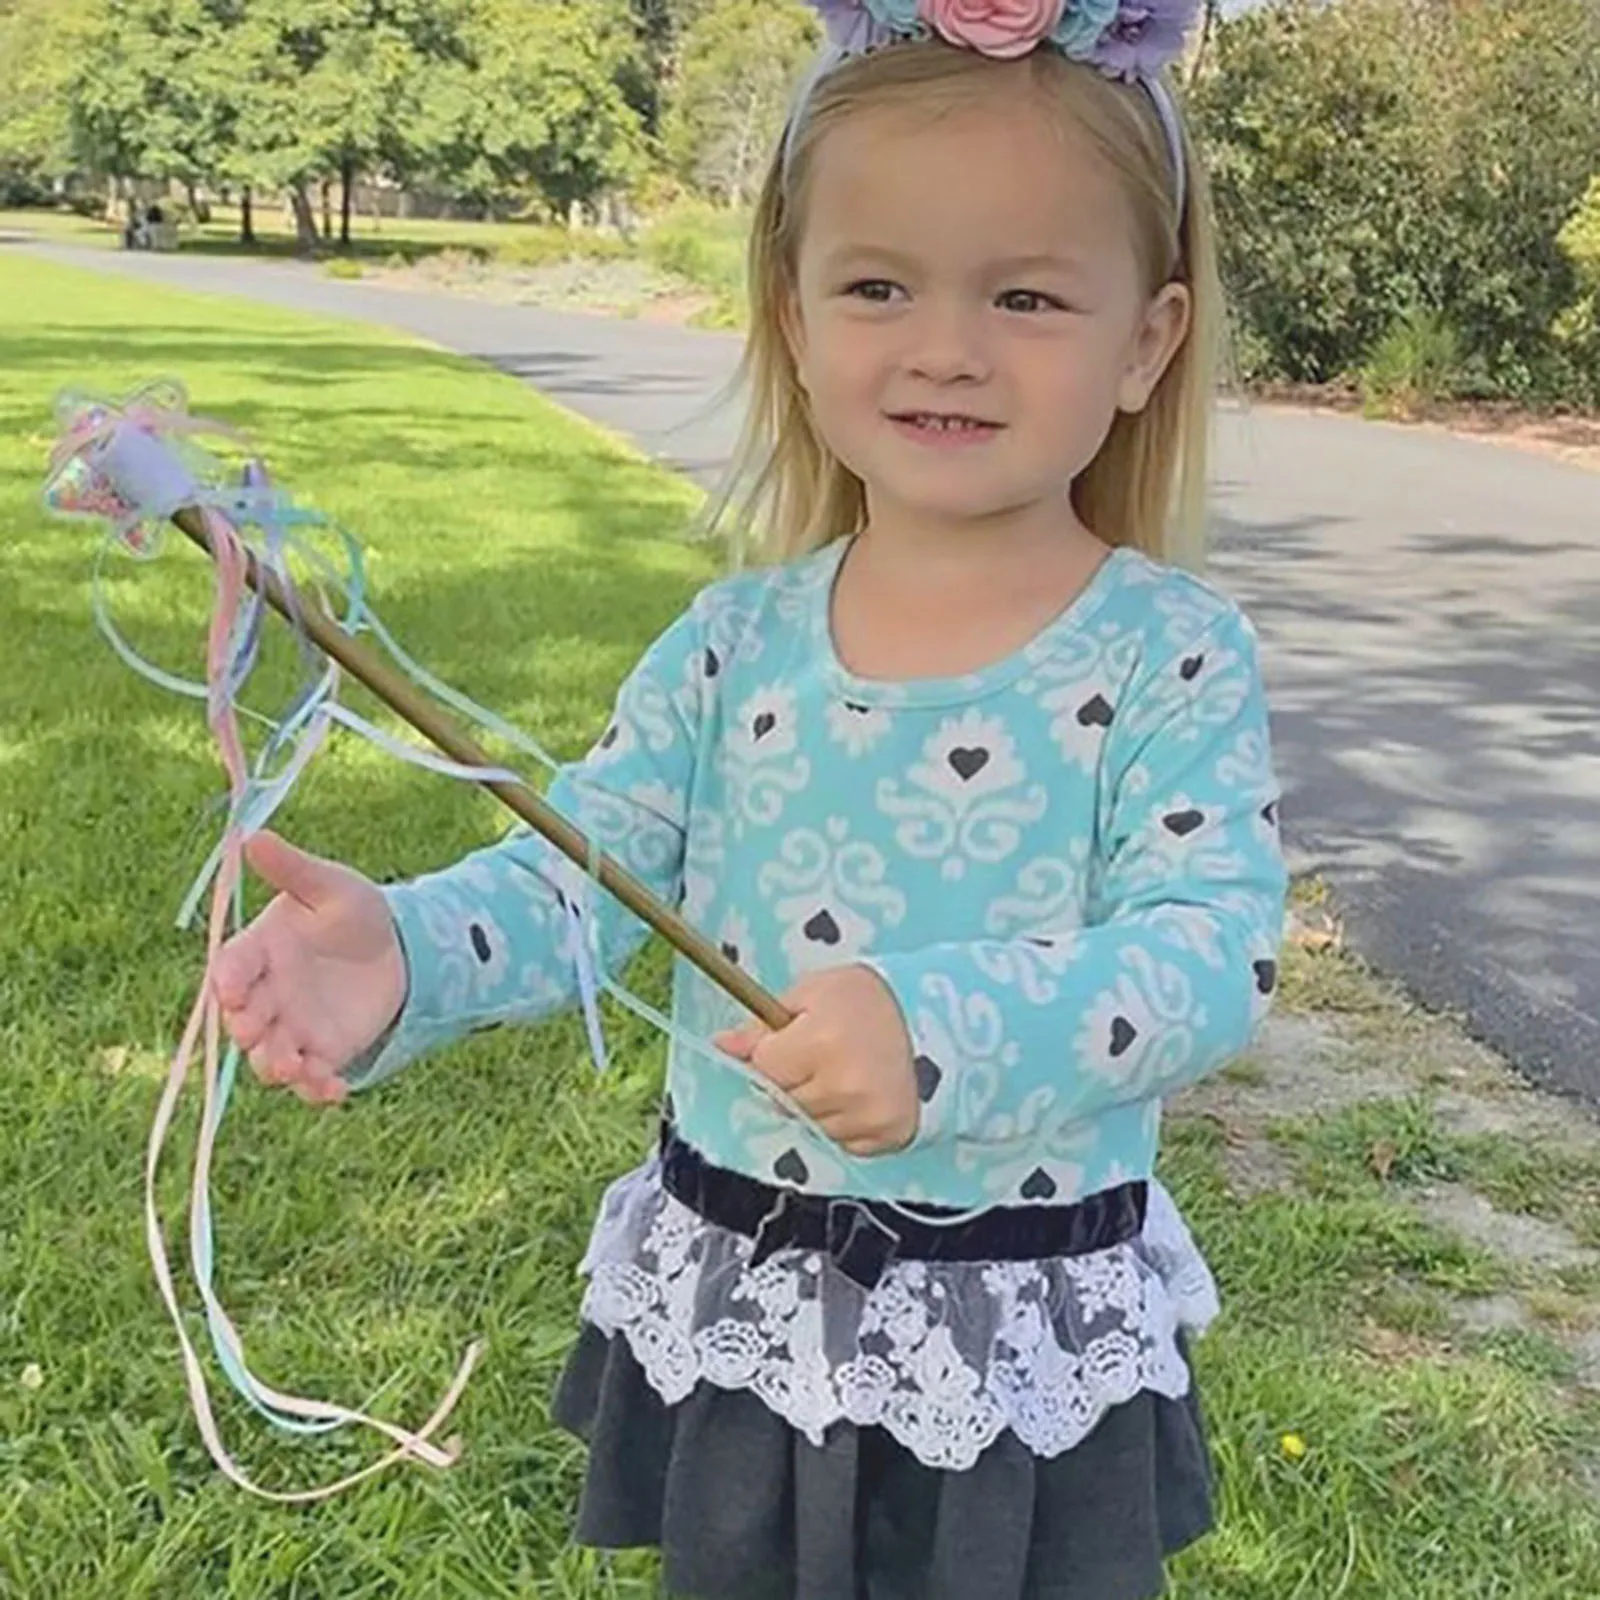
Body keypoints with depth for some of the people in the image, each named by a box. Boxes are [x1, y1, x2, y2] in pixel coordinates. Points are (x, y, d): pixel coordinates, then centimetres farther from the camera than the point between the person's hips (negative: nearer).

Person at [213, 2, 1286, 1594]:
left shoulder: (1170, 655, -13)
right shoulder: (737, 639, -3)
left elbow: (1212, 947, -23)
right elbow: (582, 874, -8)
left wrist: (941, 1031, -41)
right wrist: (398, 951, -29)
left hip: (1029, 1346, -3)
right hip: (738, 1316, 4)